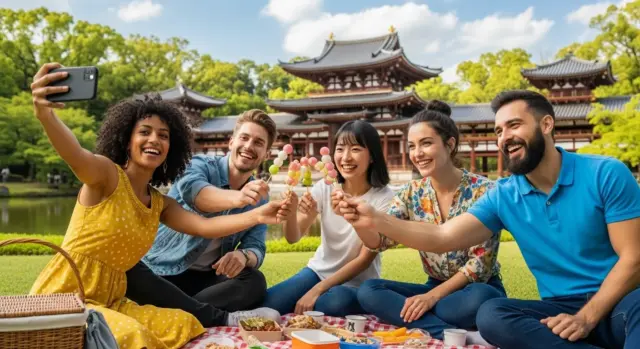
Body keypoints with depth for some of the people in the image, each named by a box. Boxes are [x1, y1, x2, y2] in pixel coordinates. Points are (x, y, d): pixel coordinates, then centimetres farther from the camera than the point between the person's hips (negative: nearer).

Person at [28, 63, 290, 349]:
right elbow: (74, 155, -35)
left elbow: (204, 226, -3)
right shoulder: (105, 174, -12)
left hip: (109, 302, 7)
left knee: (183, 325, -7)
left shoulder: (160, 204, 9)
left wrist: (257, 216, -17)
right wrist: (44, 113, -57)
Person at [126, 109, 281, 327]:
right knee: (126, 271, -34)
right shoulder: (202, 165, -9)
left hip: (207, 279, 3)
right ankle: (223, 318, -33)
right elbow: (191, 189, -33)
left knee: (255, 282, -25)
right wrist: (236, 198, -54)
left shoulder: (259, 197, 5)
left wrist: (243, 255, -29)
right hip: (160, 272, -2)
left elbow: (256, 248, -3)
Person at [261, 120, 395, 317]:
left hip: (357, 283, -3)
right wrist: (290, 210, -33)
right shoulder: (325, 187, -6)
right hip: (319, 271, 3)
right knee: (264, 306, -19)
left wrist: (317, 290, -20)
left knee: (336, 302, -36)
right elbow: (293, 238, -10)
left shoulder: (384, 198, -17)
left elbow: (365, 260, -15)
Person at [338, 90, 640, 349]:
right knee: (490, 315, -27)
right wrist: (376, 221, -20)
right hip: (563, 310, 4)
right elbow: (443, 238, -7)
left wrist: (586, 317, -20)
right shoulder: (503, 196, 1)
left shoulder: (606, 174, -8)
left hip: (615, 305, -4)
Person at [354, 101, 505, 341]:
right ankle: (449, 332, -24)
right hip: (435, 289, 5)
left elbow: (481, 263, -16)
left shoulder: (482, 190, -14)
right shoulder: (412, 193, -1)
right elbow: (378, 241, -11)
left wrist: (432, 296, -23)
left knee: (478, 299, -39)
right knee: (368, 291, -18)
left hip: (478, 289, -4)